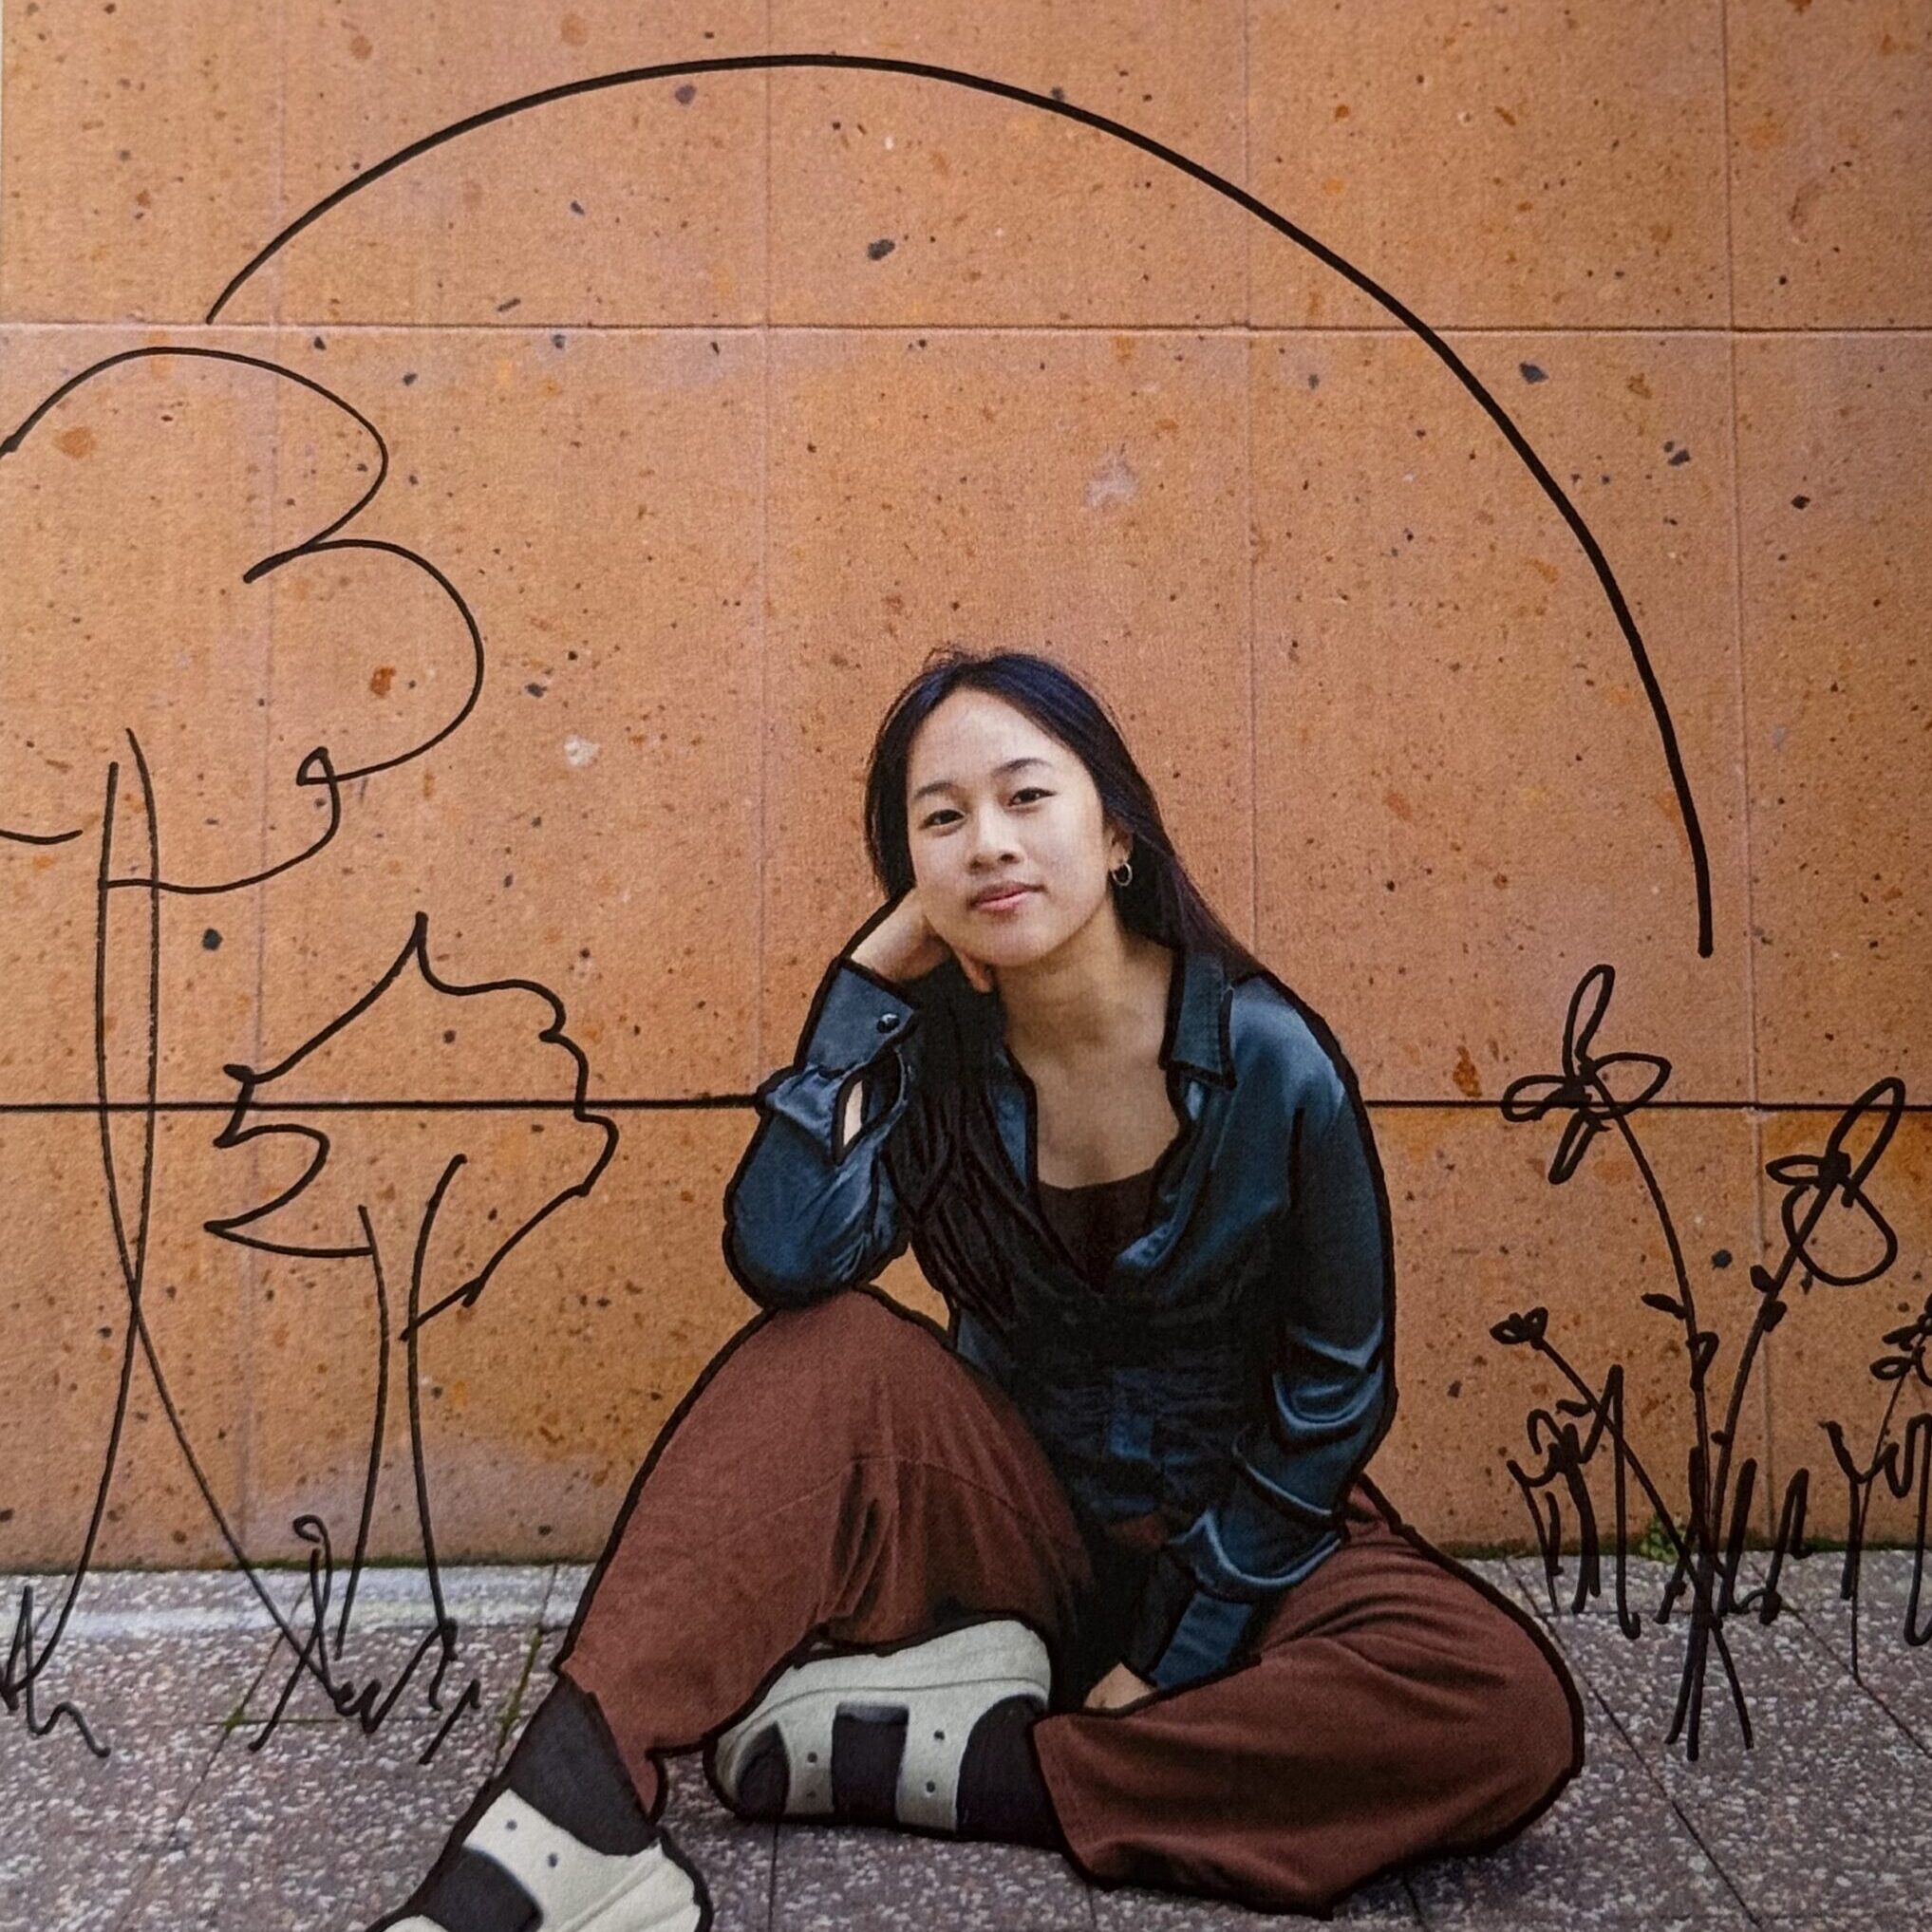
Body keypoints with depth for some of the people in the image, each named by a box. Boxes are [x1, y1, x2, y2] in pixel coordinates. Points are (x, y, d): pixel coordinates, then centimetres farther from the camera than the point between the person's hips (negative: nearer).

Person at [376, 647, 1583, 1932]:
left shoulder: (1272, 1063, -17)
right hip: (1018, 1519, 1)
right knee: (828, 1349, -26)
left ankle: (957, 1766, -23)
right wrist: (874, 973, -21)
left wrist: (1180, 1651, -11)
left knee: (1511, 1713, -29)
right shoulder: (936, 1055, -10)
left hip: (1236, 1535, -1)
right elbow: (783, 1257, -27)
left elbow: (1335, 1388, -9)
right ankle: (570, 1828, -32)